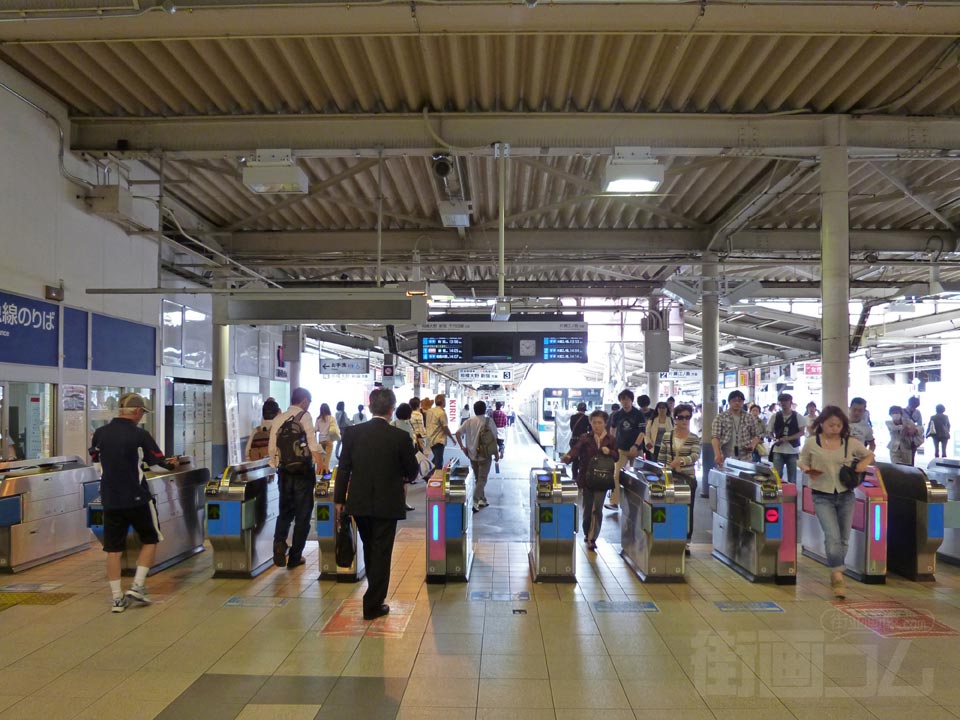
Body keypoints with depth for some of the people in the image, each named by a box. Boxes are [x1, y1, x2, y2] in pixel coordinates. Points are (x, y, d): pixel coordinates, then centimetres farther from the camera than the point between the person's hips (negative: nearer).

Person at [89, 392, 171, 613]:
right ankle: (138, 586, 7)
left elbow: (96, 461, 15)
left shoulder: (99, 434, 0)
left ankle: (117, 598, 13)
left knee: (113, 549, 10)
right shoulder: (140, 435, -12)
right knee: (150, 540, 15)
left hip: (110, 500, 4)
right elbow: (159, 465, -8)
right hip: (137, 499, -4)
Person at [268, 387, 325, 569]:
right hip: (303, 472, -4)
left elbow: (272, 449, 9)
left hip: (284, 472, 4)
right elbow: (313, 446, -14)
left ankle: (279, 546, -5)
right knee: (303, 515, 7)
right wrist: (321, 466, -12)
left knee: (285, 512, 17)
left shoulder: (278, 419, 8)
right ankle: (295, 557, 12)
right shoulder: (305, 417, -6)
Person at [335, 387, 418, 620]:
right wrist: (401, 475, 21)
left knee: (369, 549, 22)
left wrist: (339, 499, 8)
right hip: (387, 504, -4)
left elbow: (344, 469, -1)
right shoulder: (400, 437, -13)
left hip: (358, 503, 4)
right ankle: (373, 604, 12)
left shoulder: (352, 433, -6)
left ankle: (375, 593, 39)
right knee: (381, 553, 7)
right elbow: (412, 472, -2)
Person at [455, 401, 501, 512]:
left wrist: (462, 447, 4)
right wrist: (497, 453, 2)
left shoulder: (469, 421, 2)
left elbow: (458, 433, -3)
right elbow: (494, 439, -8)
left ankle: (482, 500, 28)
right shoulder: (489, 421, -9)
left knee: (477, 479, 19)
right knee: (482, 479, -1)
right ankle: (474, 502, -13)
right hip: (485, 454, -4)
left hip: (472, 454, 4)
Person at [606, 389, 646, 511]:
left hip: (636, 449, -1)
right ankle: (614, 502, -12)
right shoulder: (617, 414, 2)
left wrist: (636, 445, -21)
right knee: (617, 475, -10)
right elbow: (612, 428, 19)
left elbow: (642, 431, -10)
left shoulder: (639, 414, -6)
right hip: (621, 449, 2)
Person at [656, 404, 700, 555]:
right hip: (670, 478, 1)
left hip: (688, 478, -1)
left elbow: (695, 456, -16)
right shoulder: (667, 436, 4)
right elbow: (661, 458, 9)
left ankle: (686, 542, 16)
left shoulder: (694, 438, -1)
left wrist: (681, 460, -33)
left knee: (687, 510, 4)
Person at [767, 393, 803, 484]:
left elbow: (802, 432, -4)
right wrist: (774, 439, -13)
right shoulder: (775, 416, 3)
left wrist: (789, 438, -17)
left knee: (792, 477, 9)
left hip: (793, 450, -1)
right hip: (778, 450, 1)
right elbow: (769, 431, 8)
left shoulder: (797, 416, -1)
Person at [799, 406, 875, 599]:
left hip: (846, 495, 3)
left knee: (843, 539, 11)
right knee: (833, 537, -15)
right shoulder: (811, 443, -6)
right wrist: (808, 470, -16)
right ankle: (838, 577, -8)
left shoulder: (851, 443, -2)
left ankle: (836, 575, 29)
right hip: (822, 496, -3)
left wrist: (864, 463, -7)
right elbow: (802, 462, 6)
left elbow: (869, 455, 14)